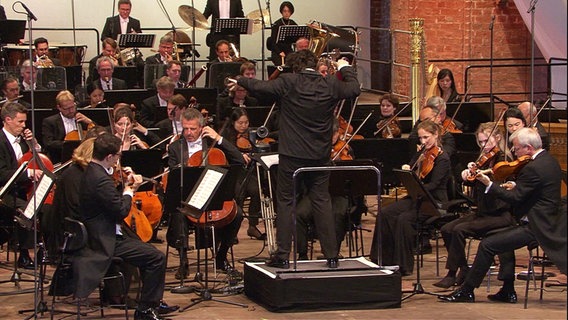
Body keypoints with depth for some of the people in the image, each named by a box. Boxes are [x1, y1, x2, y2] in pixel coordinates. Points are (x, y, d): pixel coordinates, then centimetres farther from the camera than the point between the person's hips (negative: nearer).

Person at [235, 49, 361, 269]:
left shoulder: (288, 82, -11)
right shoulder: (330, 85, -2)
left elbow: (261, 87, -10)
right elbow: (354, 89, 10)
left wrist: (239, 81, 9)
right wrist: (346, 69, 27)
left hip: (291, 154, -3)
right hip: (320, 155, 3)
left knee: (286, 202, 6)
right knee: (322, 201, 10)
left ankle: (283, 255, 6)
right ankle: (331, 255, 10)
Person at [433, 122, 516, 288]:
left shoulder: (503, 159, -9)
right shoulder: (484, 160, 13)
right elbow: (474, 183, 18)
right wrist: (467, 176, -3)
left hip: (500, 214, -8)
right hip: (483, 212, 8)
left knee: (459, 230, -24)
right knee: (446, 229, -7)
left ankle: (452, 274, -14)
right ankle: (464, 270, 3)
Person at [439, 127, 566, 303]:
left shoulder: (533, 168, -21)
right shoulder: (549, 160, 10)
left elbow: (515, 198, -19)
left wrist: (489, 184, -14)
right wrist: (516, 187, 9)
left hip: (535, 227, -11)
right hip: (548, 221, 11)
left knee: (487, 245, -9)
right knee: (503, 238, 29)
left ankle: (467, 290, 0)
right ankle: (508, 291, 26)